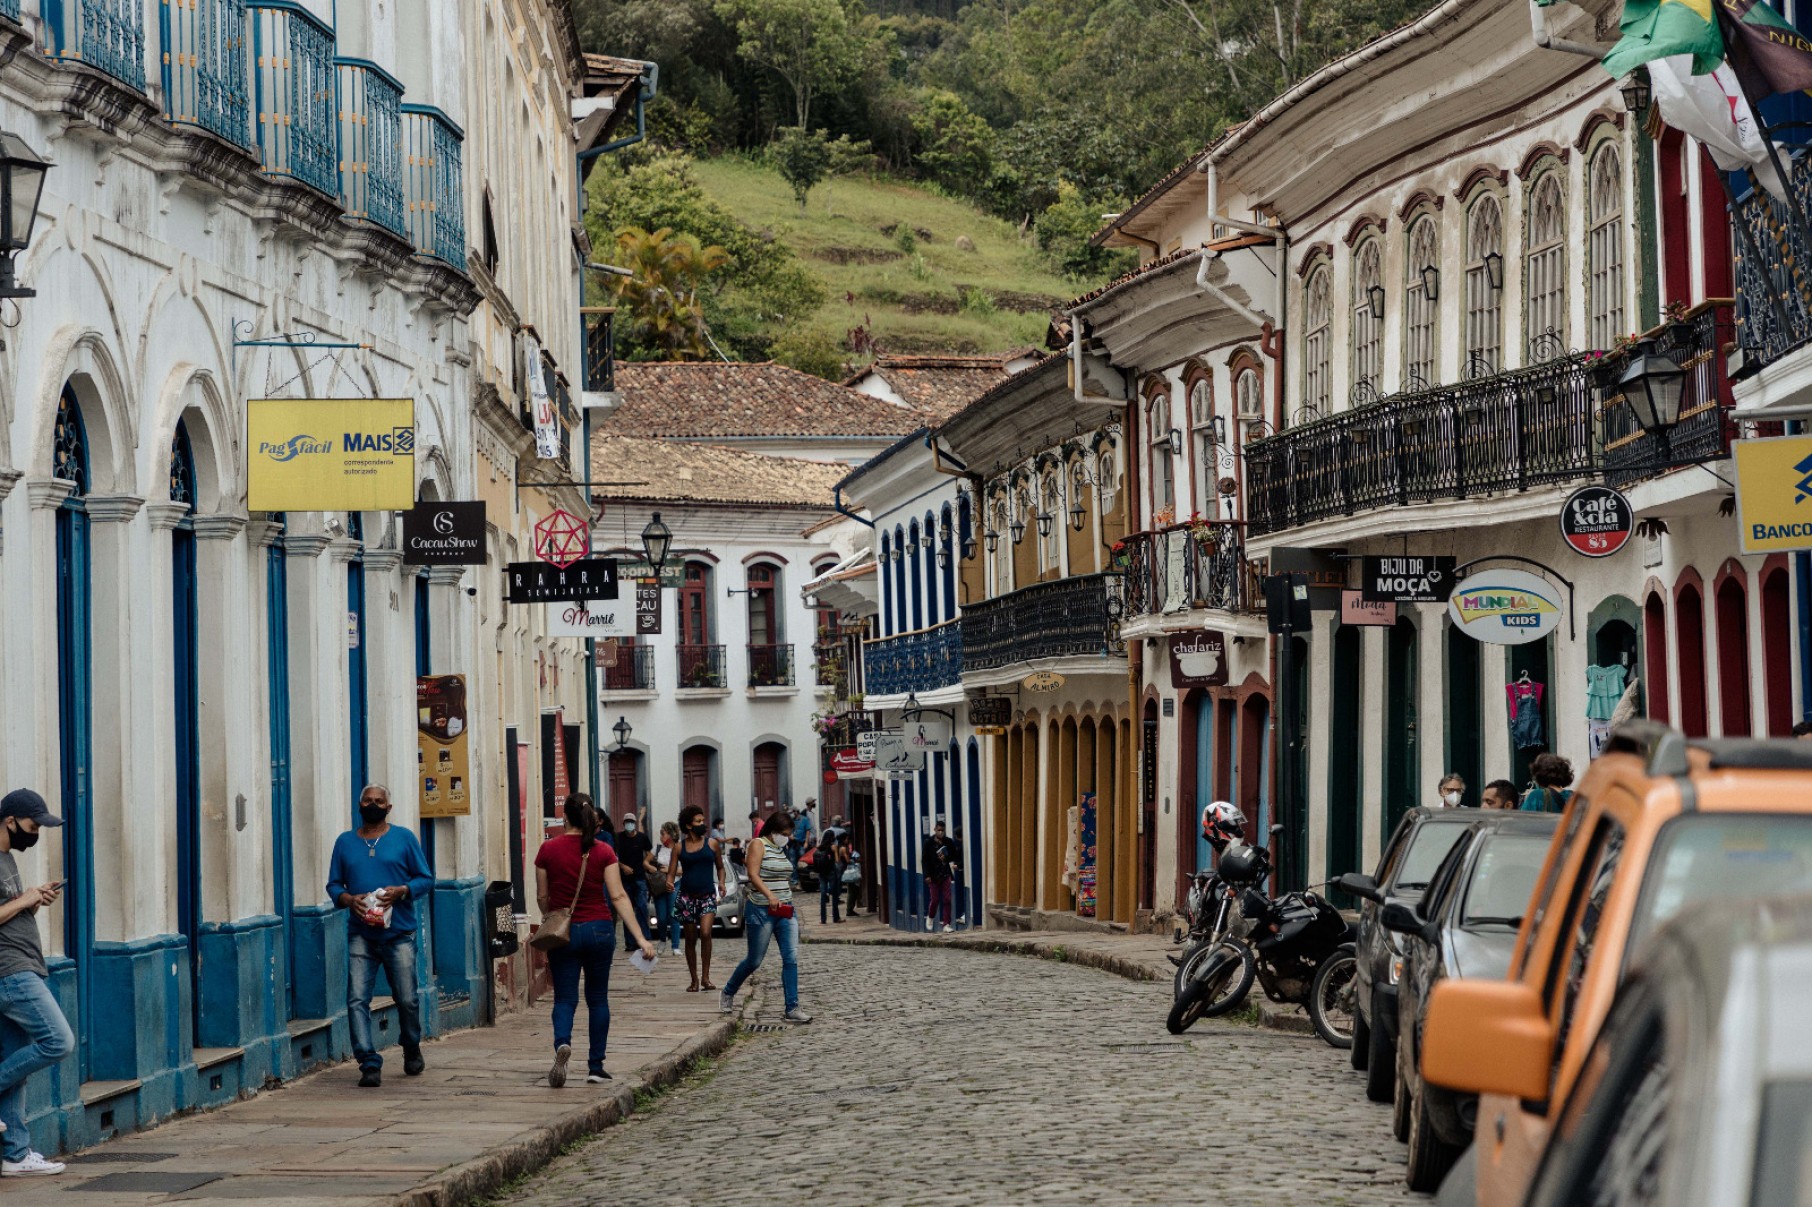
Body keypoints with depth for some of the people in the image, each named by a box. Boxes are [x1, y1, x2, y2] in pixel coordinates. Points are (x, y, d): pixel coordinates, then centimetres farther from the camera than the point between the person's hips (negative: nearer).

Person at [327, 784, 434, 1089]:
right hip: (361, 934, 1)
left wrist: (401, 891, -12)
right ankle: (369, 1064, -13)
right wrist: (348, 899, -8)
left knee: (407, 999, 3)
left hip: (398, 933, -1)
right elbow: (333, 884, 13)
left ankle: (412, 1050, 30)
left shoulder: (404, 838, 7)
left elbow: (426, 880, 6)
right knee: (357, 999, -12)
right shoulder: (345, 842, 12)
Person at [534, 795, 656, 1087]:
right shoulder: (603, 852, -6)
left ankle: (562, 1044, -26)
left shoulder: (548, 850, -5)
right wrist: (640, 938, -12)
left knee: (565, 998, 4)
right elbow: (618, 896, -11)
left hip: (563, 932, 0)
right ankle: (596, 1066, 13)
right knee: (598, 998, 13)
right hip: (598, 929, 0)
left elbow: (542, 897, 3)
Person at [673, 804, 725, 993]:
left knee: (705, 933, -21)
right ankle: (694, 980, 16)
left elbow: (720, 867, 15)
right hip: (687, 897, 1)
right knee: (690, 939, 5)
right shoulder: (679, 847, 4)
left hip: (708, 896, -1)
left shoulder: (712, 843, 6)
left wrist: (722, 883, -2)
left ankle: (705, 977, -13)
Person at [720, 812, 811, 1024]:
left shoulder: (782, 849, 15)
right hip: (761, 911, -7)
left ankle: (793, 1009, -6)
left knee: (791, 958, -5)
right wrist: (769, 895, -33)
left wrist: (788, 900, 16)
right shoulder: (758, 845, -8)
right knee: (754, 960, 3)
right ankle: (728, 994, 28)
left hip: (785, 911, 7)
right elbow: (753, 874, -20)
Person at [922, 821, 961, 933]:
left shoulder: (948, 843, 3)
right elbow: (924, 860, -4)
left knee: (947, 900, -4)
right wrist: (927, 875, -12)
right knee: (934, 900, 2)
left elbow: (955, 856, 12)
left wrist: (956, 864, -11)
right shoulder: (929, 843, -4)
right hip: (933, 876, -2)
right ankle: (930, 917, 31)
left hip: (946, 875, 2)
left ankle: (946, 924, -2)